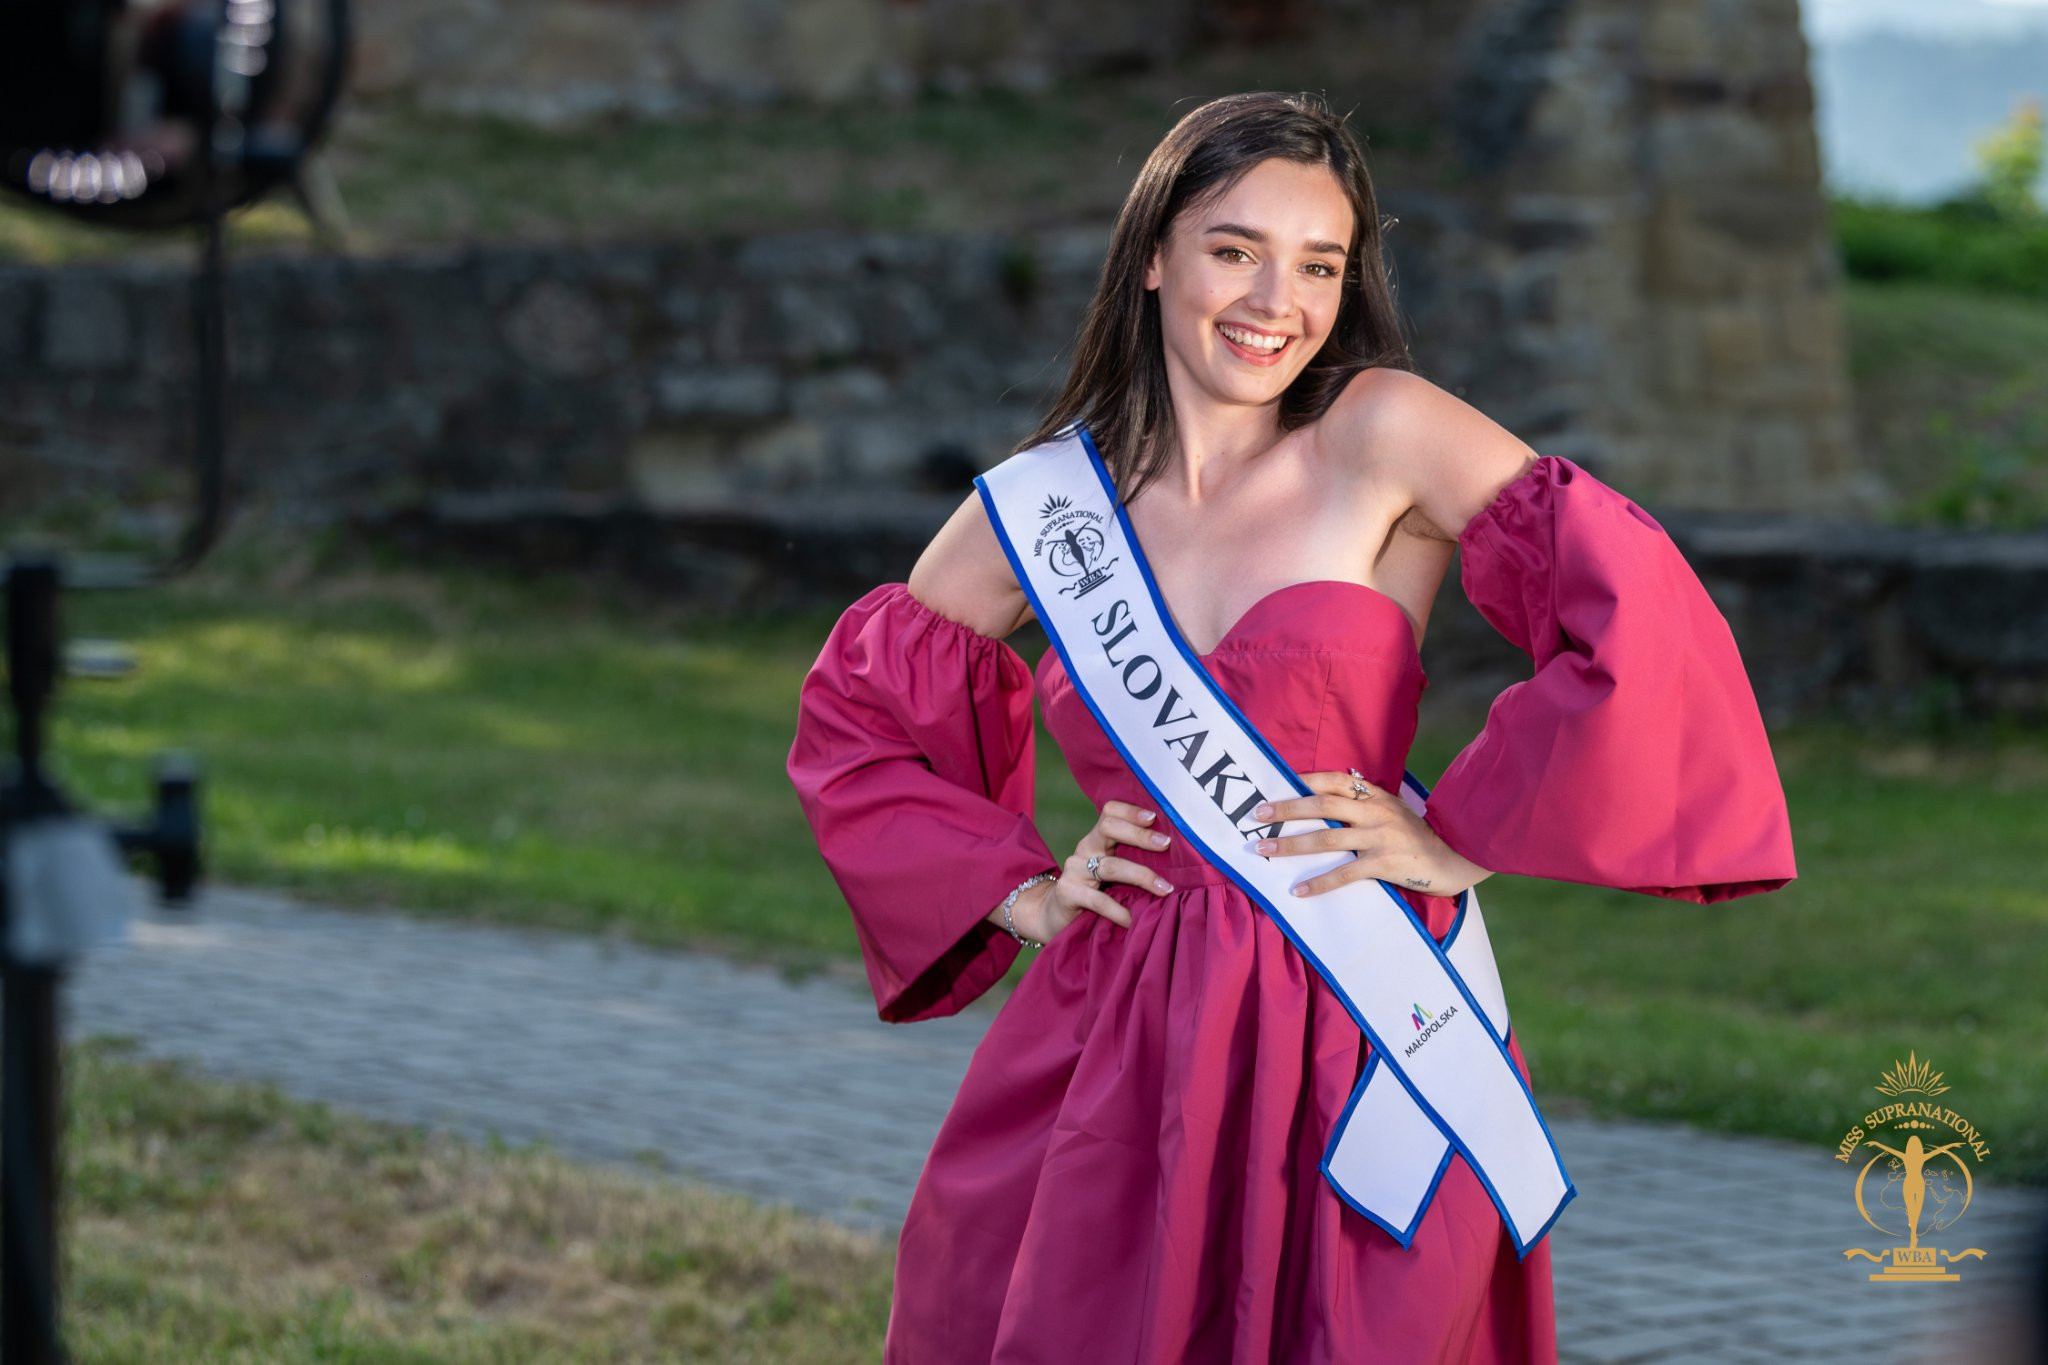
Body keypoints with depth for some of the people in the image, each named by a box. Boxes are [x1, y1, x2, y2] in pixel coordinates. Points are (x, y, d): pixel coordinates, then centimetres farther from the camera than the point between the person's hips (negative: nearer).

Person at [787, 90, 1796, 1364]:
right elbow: (853, 722, 17)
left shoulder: (1382, 434, -4)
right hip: (1119, 1057, 3)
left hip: (1357, 1046, -2)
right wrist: (1017, 891, 5)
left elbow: (1633, 609, -12)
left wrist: (1467, 842, -9)